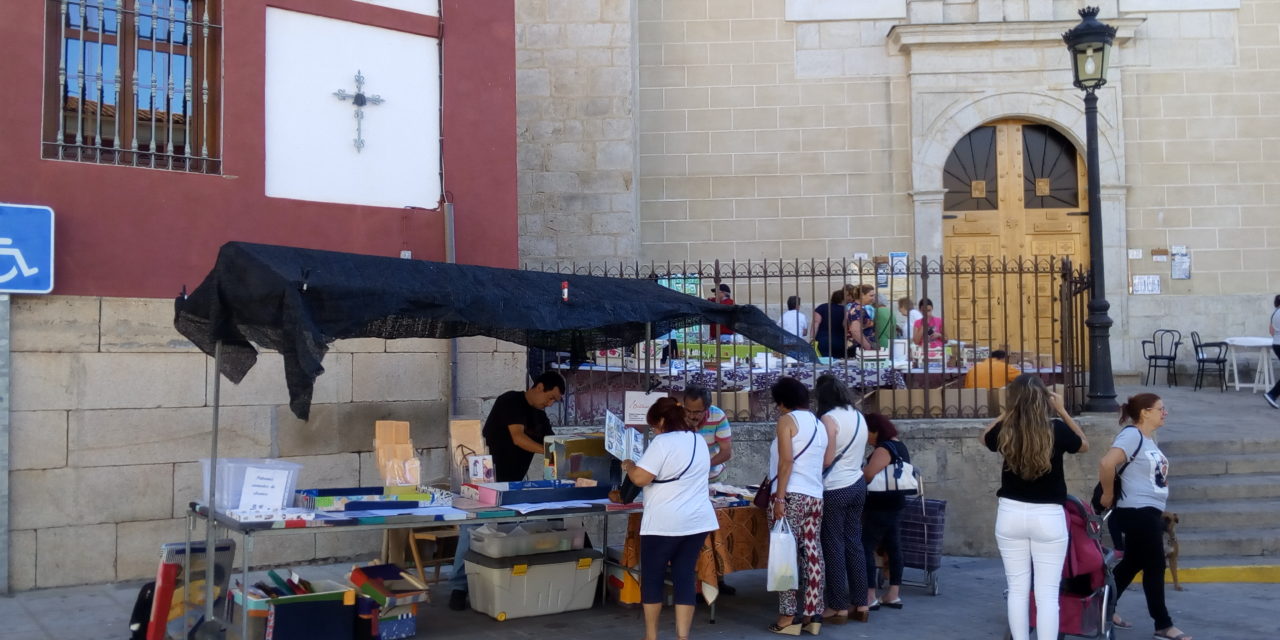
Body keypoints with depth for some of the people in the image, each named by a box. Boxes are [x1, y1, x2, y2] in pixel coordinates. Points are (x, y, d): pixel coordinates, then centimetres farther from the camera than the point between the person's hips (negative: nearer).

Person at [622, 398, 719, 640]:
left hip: (664, 523, -7)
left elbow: (640, 478, -18)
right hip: (698, 521, 7)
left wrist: (629, 465, 0)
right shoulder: (698, 441, 11)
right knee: (685, 576, 8)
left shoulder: (662, 442, -14)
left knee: (652, 577, 9)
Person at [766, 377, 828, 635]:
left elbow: (786, 461, -13)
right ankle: (812, 615, 8)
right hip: (815, 496, 7)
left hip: (791, 495, -7)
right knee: (812, 555, 6)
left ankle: (789, 616, -4)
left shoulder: (787, 420, -3)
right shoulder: (819, 424, 19)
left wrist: (779, 497, -15)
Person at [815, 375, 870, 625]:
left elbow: (826, 460, -16)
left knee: (834, 547, 0)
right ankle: (860, 605, 15)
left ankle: (839, 607, 4)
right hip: (857, 484, 7)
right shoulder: (858, 416, 8)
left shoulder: (829, 418, -14)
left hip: (834, 489, -7)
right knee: (854, 544, 11)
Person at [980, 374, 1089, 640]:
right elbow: (1084, 445, 12)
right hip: (1048, 517, -2)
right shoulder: (1057, 429, -10)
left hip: (1011, 514, 2)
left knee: (1018, 590, 11)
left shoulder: (1005, 431, -6)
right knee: (1047, 594, 2)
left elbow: (984, 436, 19)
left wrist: (1009, 412, 16)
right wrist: (1062, 411, 13)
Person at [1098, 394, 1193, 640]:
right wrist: (1108, 496, -19)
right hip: (1137, 513, -9)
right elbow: (1106, 464, -30)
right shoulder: (1132, 435, -18)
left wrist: (1159, 509, 12)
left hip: (1151, 512, 9)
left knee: (1133, 563, 16)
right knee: (1155, 566, -1)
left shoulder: (1150, 438, 11)